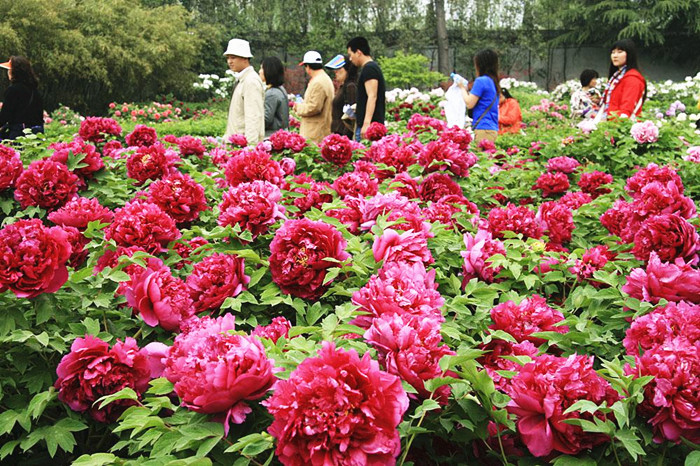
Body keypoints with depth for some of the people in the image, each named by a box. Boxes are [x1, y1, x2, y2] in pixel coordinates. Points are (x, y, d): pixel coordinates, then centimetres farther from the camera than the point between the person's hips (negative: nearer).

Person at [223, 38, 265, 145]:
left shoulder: (251, 81, -12)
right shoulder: (240, 80, 18)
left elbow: (254, 116, -20)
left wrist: (249, 144, -26)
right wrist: (227, 137, 19)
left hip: (245, 142, -9)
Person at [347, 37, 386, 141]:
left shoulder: (369, 69, -10)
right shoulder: (373, 67, 21)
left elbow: (372, 97, -20)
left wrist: (366, 123, -27)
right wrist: (358, 110, 32)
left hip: (370, 125, -10)